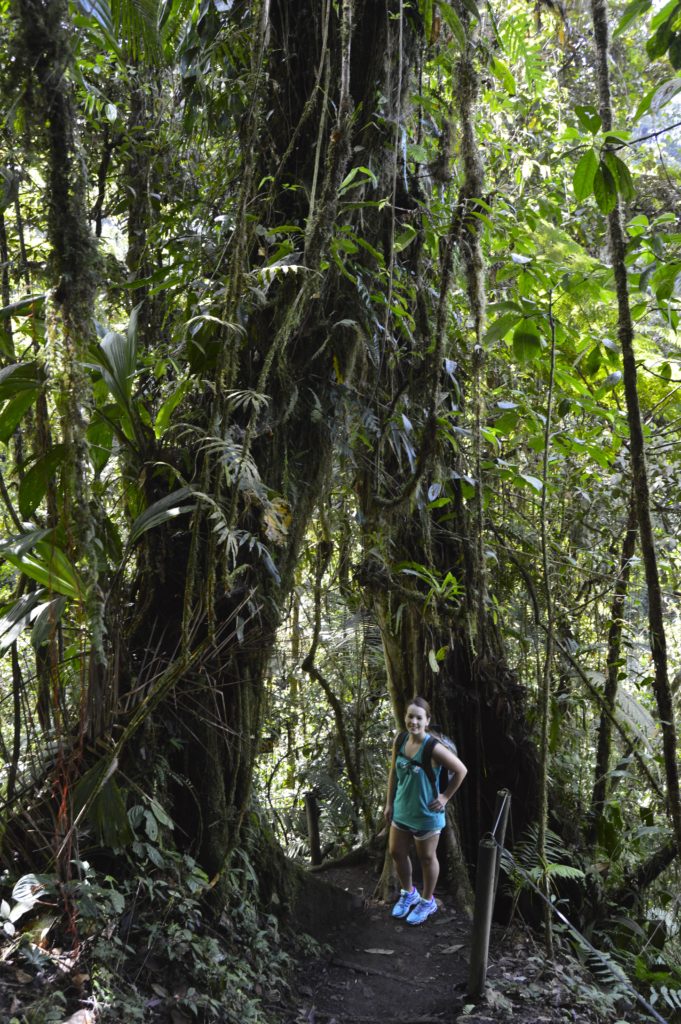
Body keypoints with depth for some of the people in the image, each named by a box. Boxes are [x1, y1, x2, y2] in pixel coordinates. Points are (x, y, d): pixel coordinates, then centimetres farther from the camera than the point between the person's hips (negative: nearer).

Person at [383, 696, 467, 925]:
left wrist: (445, 797, -11)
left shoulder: (433, 748, -27)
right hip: (402, 811, 6)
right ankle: (408, 893, 45)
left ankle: (427, 901, 39)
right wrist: (389, 803, 7)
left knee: (426, 858, 15)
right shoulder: (399, 741, -9)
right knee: (396, 852, 19)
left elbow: (461, 770, -17)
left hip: (426, 814, -6)